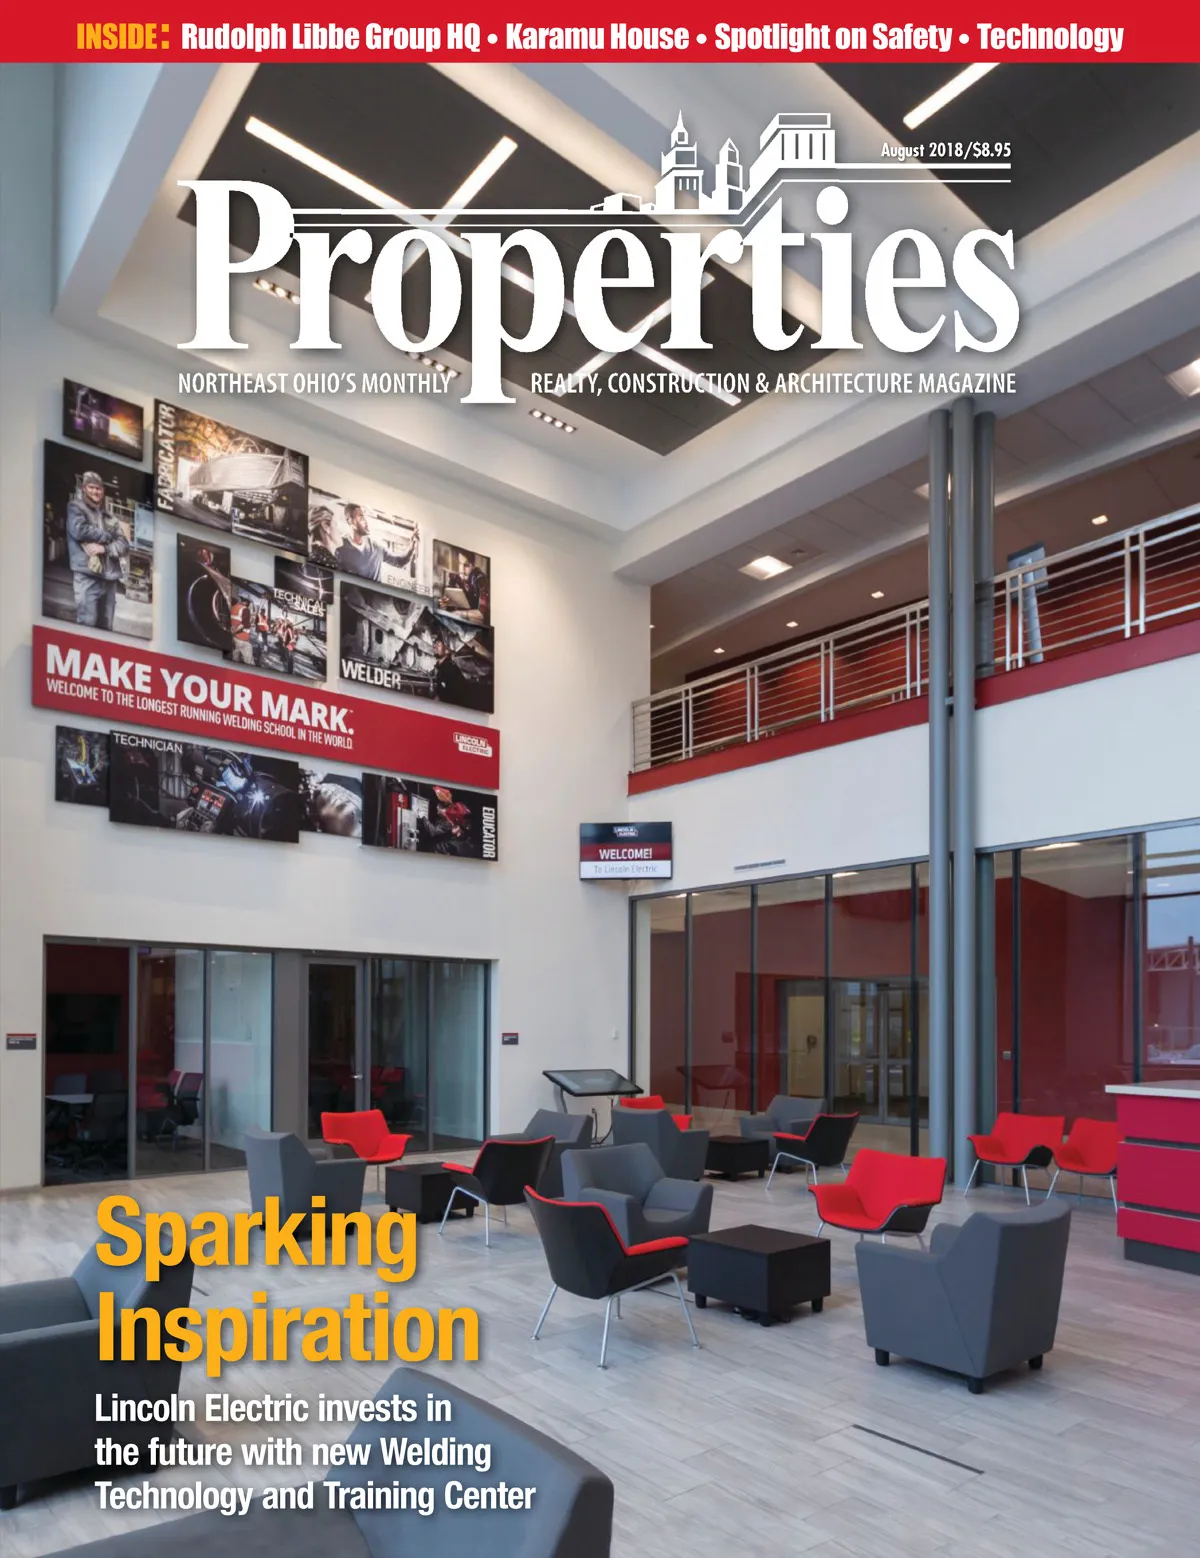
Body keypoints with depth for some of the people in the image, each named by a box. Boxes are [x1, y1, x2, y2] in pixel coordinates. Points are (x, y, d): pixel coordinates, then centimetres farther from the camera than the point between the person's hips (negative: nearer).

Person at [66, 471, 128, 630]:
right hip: (87, 574, -5)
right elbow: (80, 531, -10)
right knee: (87, 623, -15)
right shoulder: (76, 507, 9)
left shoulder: (108, 516, 23)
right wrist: (107, 536, 3)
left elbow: (124, 544, 12)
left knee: (106, 627, 3)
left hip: (109, 576, 5)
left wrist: (105, 548, -7)